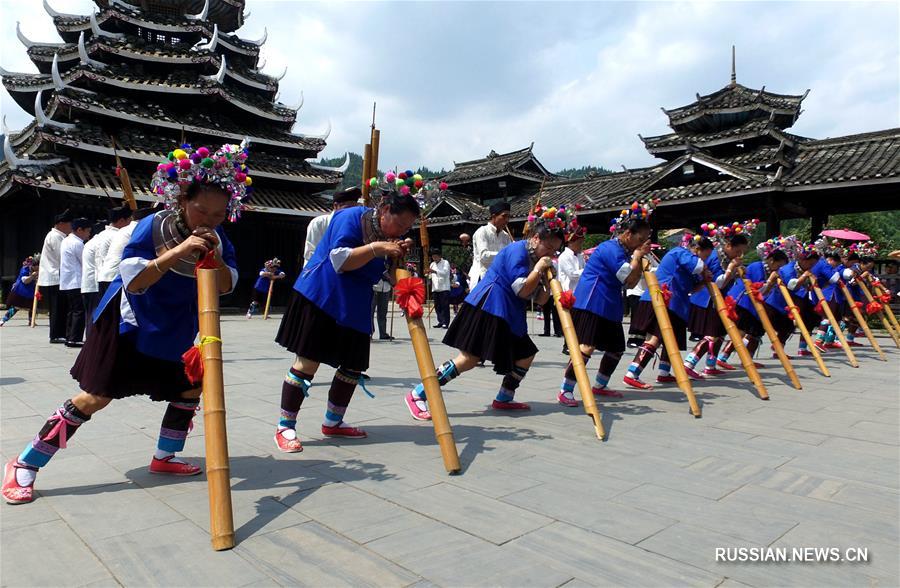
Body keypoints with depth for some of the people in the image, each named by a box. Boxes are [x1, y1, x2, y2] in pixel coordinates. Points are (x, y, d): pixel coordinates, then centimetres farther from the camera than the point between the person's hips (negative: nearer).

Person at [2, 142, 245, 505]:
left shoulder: (217, 239, -7)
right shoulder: (152, 227, -22)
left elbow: (226, 286, -11)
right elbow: (133, 281, -28)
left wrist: (214, 257, -30)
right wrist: (177, 252, -39)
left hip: (174, 332, 6)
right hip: (128, 324, -6)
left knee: (192, 387, 7)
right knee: (95, 397, -6)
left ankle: (164, 458, 25)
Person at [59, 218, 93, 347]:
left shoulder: (66, 240, 15)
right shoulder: (77, 243, -15)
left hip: (66, 283, 10)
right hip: (76, 283, -10)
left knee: (72, 311, 14)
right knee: (79, 312, -6)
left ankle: (69, 338, 17)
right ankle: (74, 339, -7)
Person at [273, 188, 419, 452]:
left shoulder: (388, 235, 10)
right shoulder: (350, 218, -13)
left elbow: (383, 276, 14)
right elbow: (340, 260, -23)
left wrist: (397, 256, -4)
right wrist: (376, 248, -27)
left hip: (354, 308, 8)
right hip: (320, 299, -8)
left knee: (353, 366, 8)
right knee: (307, 362, -7)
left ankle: (333, 422, 25)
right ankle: (285, 427, 4)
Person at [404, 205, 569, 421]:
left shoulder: (536, 259, 15)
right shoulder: (517, 250, -12)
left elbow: (541, 299, 13)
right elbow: (522, 290, -18)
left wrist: (547, 275, 1)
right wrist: (539, 268, -12)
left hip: (508, 314, 10)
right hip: (487, 308, -10)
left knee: (526, 355, 10)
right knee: (470, 358, -16)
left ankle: (503, 399, 24)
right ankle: (417, 394, -12)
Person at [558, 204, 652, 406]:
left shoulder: (624, 252, 14)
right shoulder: (611, 248, -15)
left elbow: (631, 283, 14)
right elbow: (629, 278, -18)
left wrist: (639, 257, 6)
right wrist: (638, 255, -6)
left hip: (610, 307, 10)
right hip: (590, 304, -10)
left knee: (616, 348, 14)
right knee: (586, 347, -17)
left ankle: (599, 386, 31)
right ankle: (565, 391, -13)